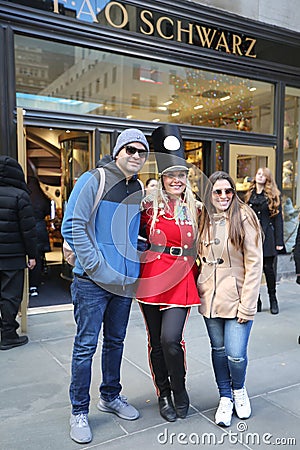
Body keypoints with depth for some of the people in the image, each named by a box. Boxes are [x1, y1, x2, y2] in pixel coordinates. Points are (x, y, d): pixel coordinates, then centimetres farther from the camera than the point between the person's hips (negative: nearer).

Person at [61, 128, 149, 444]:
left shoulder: (139, 190, 9)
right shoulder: (93, 181, -10)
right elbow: (73, 226, -14)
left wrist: (133, 263, 6)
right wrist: (96, 265, -17)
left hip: (126, 280, 6)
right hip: (93, 281, -6)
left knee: (115, 341, 18)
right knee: (86, 345, 3)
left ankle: (110, 397, 37)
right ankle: (79, 412, 20)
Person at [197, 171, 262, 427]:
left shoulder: (244, 218, -9)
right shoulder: (205, 220, 6)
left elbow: (254, 265, -11)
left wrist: (247, 305, -14)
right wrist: (200, 290, 4)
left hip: (238, 299, -4)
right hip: (210, 298, 4)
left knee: (236, 354, -5)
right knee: (218, 350, 13)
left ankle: (238, 390, 29)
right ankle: (225, 398, 35)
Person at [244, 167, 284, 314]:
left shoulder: (273, 196, 3)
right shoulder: (249, 195, 12)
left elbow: (278, 219, 0)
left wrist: (279, 241, -6)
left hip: (267, 237, -3)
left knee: (268, 268, 0)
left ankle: (273, 299, 18)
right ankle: (256, 301, 15)